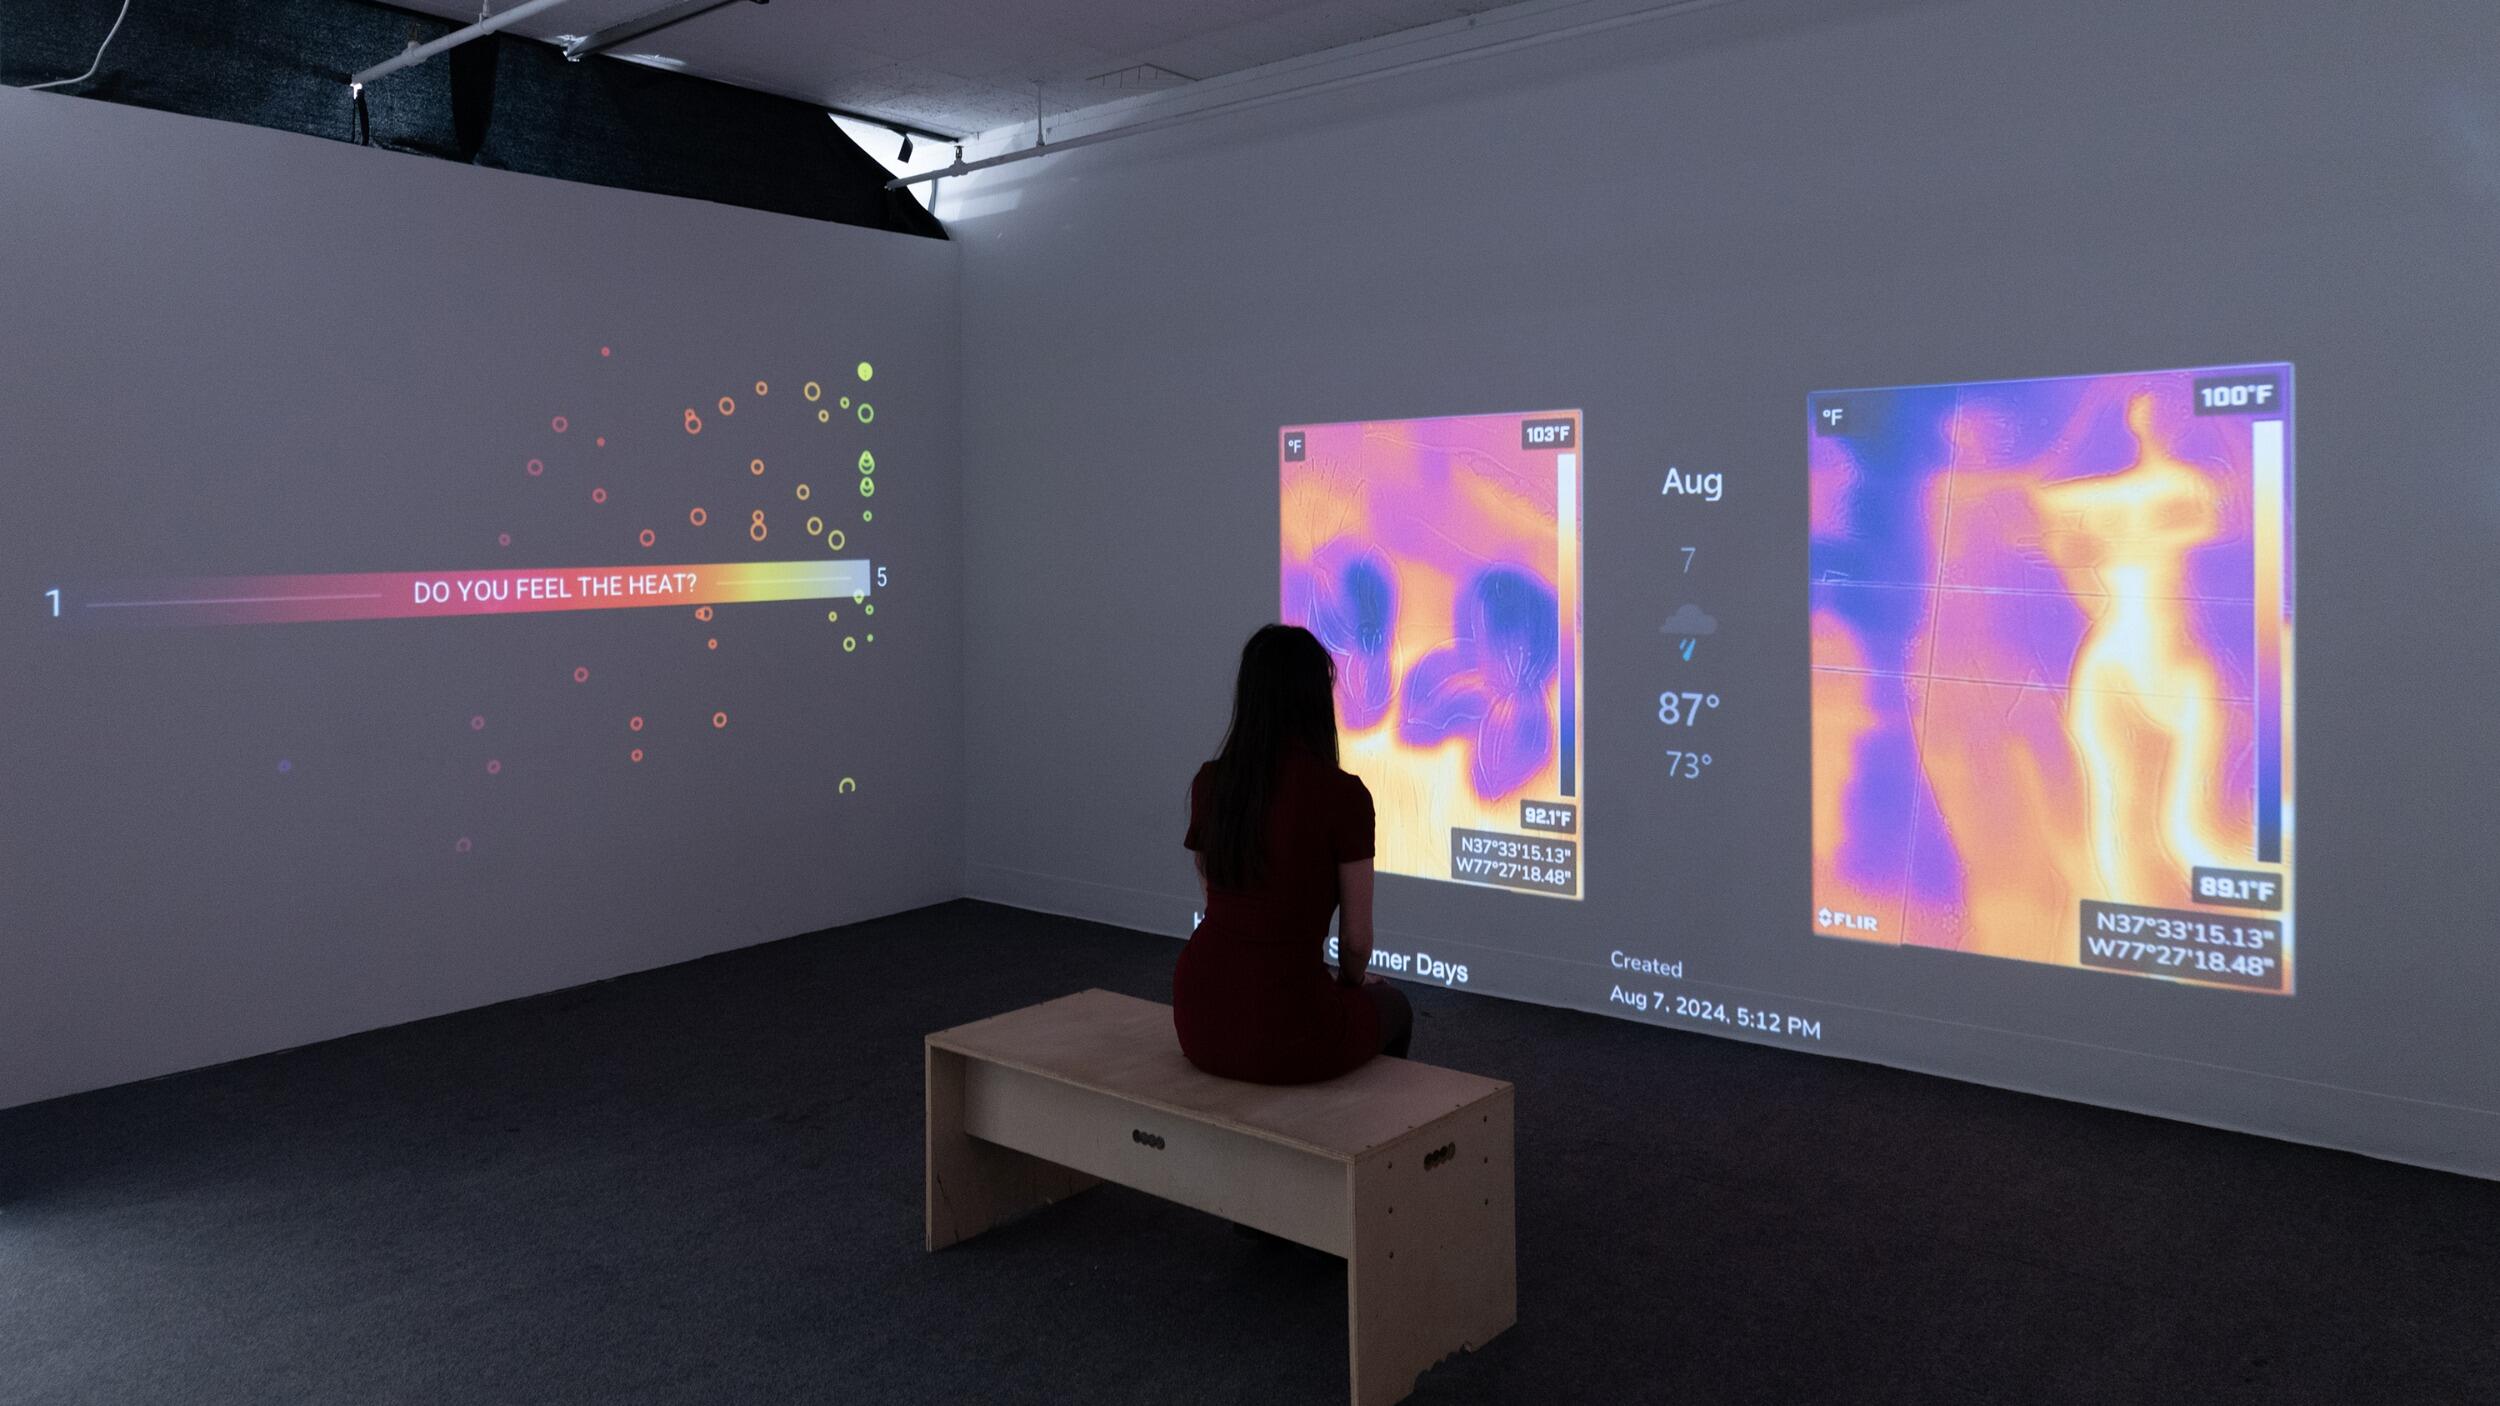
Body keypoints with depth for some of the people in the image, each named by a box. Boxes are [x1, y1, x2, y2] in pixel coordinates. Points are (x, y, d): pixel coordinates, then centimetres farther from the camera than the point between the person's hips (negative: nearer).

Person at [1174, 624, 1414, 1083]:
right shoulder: (1343, 795, -16)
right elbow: (1356, 940, -6)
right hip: (1283, 1036, -5)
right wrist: (1350, 982, 12)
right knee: (1391, 1007, 29)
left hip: (1199, 1024, 5)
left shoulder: (1210, 782, 0)